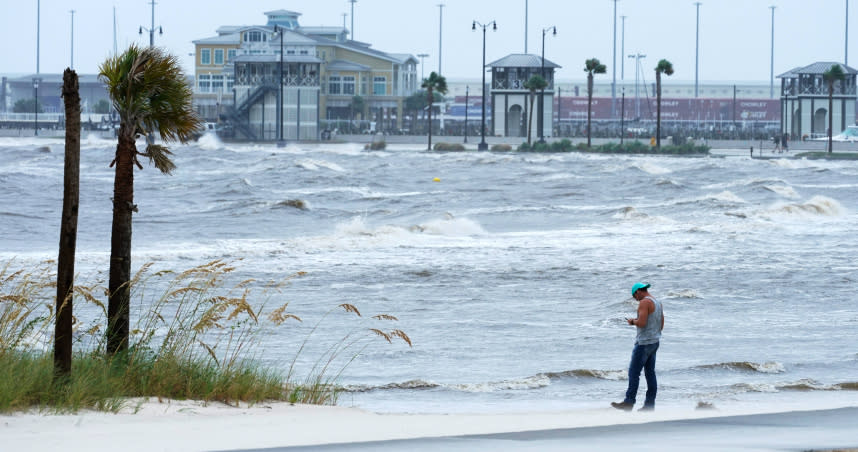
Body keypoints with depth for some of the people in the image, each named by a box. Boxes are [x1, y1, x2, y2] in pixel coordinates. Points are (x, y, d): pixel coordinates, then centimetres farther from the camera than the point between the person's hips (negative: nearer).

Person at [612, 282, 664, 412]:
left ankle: (629, 402, -7)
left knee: (634, 373, -6)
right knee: (650, 373, 9)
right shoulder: (658, 303, 15)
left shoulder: (644, 302, -14)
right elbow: (661, 325, 18)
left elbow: (642, 323, -24)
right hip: (655, 341, 9)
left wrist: (633, 321, -5)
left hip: (644, 343, -9)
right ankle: (650, 404, 8)